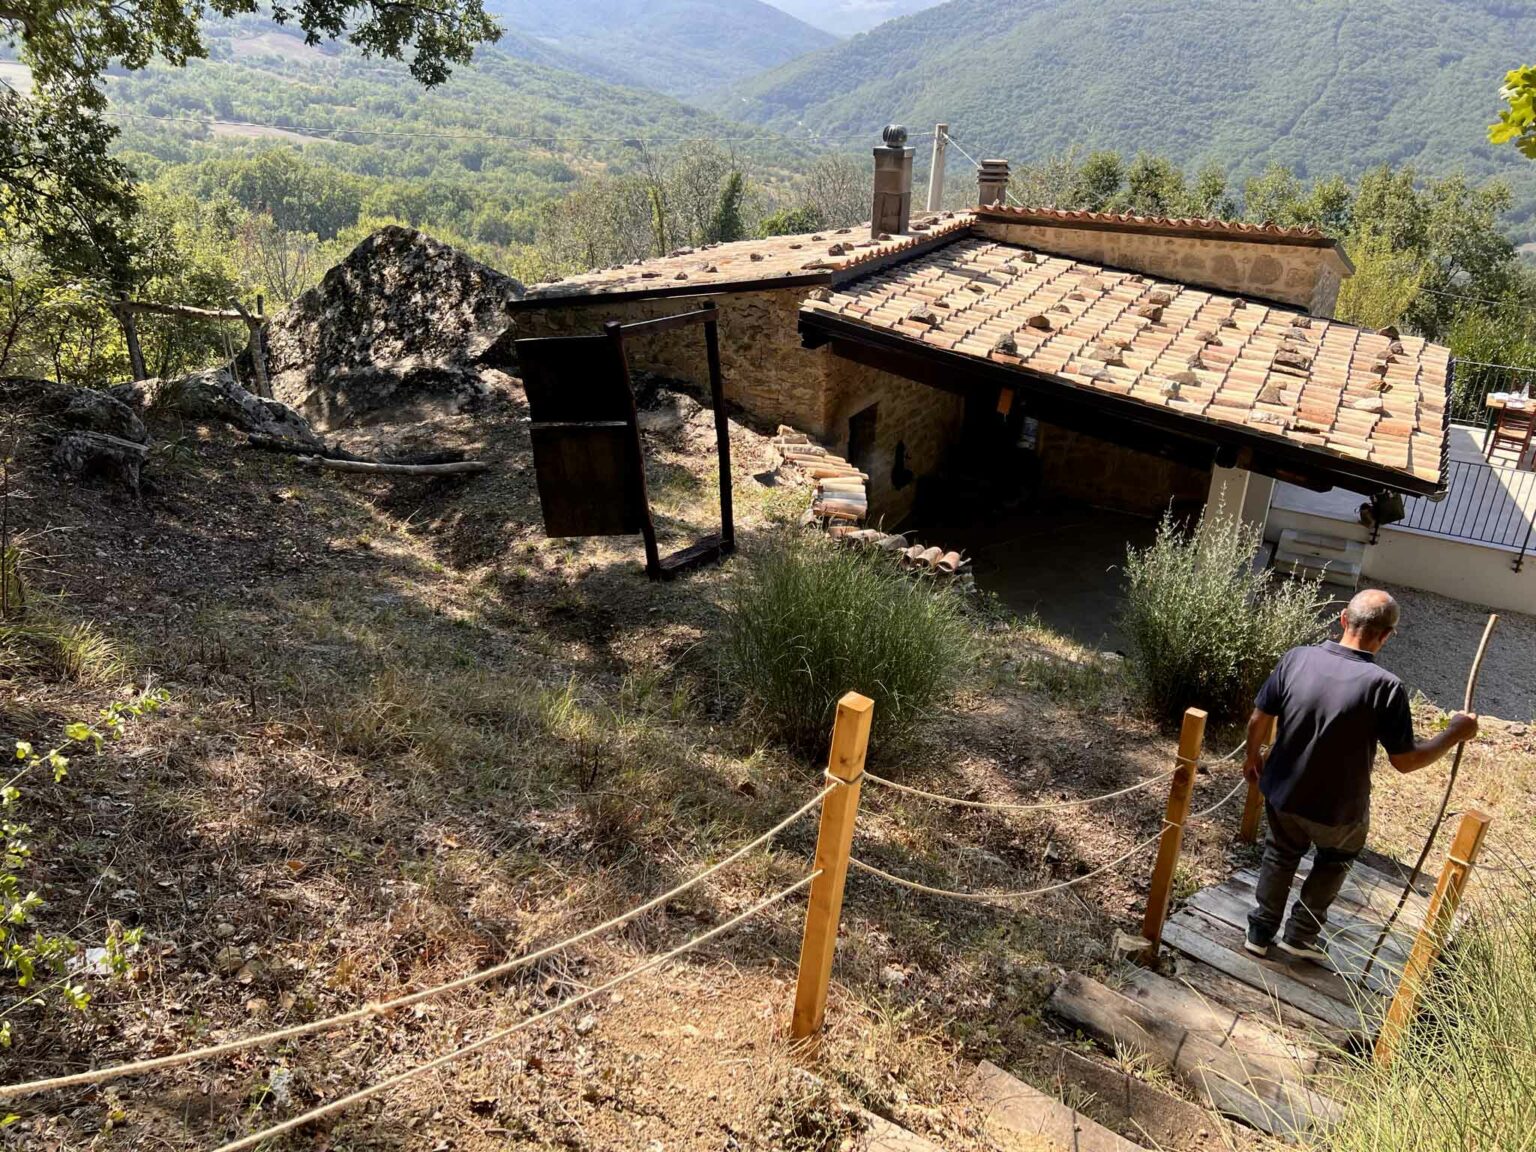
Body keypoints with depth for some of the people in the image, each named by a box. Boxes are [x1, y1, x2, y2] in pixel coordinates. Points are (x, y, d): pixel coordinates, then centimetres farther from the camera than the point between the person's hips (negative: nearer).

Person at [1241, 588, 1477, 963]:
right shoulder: (1385, 687, -25)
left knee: (1280, 854, 28)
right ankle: (1300, 934, 34)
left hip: (1281, 793, 2)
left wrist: (1253, 757, 14)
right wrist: (1455, 733, -1)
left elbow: (1258, 720, -5)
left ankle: (1259, 933, 37)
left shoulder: (1297, 659, -15)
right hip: (1337, 808, -2)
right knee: (1335, 859, 29)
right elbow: (1405, 761, -16)